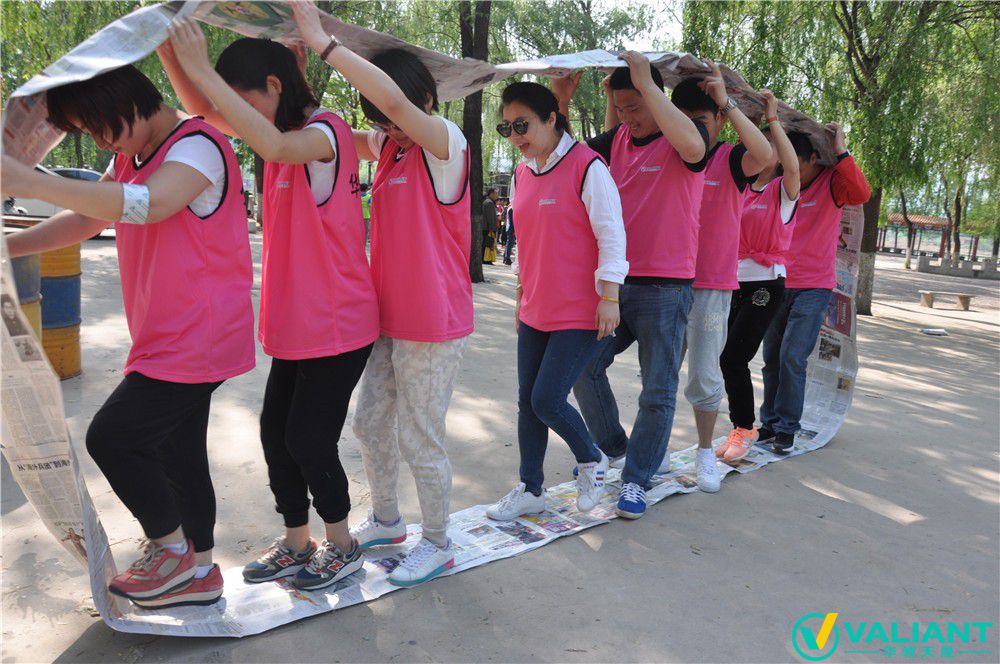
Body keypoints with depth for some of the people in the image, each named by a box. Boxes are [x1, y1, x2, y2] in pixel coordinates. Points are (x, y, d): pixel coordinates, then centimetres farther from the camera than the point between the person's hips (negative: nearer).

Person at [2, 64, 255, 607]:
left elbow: (149, 204, -33)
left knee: (112, 436, -9)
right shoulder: (131, 157, 15)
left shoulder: (197, 146, -15)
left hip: (198, 336, -10)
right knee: (177, 450, 15)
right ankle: (198, 572, 29)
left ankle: (172, 549, 12)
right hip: (167, 339, 10)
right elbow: (86, 219, 19)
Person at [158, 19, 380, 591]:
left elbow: (274, 147, -36)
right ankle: (297, 543, 29)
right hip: (297, 323, 9)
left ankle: (342, 546, 21)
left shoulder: (325, 132, -13)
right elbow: (205, 111, 14)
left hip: (337, 324, -9)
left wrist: (203, 69, -33)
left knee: (309, 439, -1)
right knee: (277, 432, 12)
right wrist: (169, 46, 0)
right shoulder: (290, 134, 13)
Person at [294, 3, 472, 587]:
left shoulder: (446, 141, -14)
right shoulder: (389, 146, 10)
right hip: (390, 319, 8)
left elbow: (393, 99, -29)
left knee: (420, 440, 3)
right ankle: (386, 520, 40)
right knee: (371, 424, 18)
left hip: (434, 324, -8)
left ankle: (438, 544, 24)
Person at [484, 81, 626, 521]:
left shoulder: (587, 166, -12)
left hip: (581, 314, -7)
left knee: (547, 400, -9)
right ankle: (530, 491, 24)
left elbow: (611, 235, -13)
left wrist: (608, 298, -16)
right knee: (527, 402, 9)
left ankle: (591, 461, 21)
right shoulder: (521, 174, 10)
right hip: (535, 313, 7)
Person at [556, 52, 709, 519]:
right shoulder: (617, 140, 11)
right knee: (583, 364, 4)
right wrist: (562, 100, -1)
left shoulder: (683, 137, -6)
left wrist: (647, 84, -24)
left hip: (665, 287, -5)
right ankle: (611, 447, 27)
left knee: (657, 392, 2)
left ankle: (637, 478, 18)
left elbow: (693, 147, -30)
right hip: (615, 281, 6)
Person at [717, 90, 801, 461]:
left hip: (766, 284, -5)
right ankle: (742, 428, 20)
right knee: (731, 360, 5)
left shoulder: (783, 191, -1)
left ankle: (744, 429, 6)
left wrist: (772, 118, -23)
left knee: (733, 358, -12)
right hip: (734, 281, 5)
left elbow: (792, 166, -23)